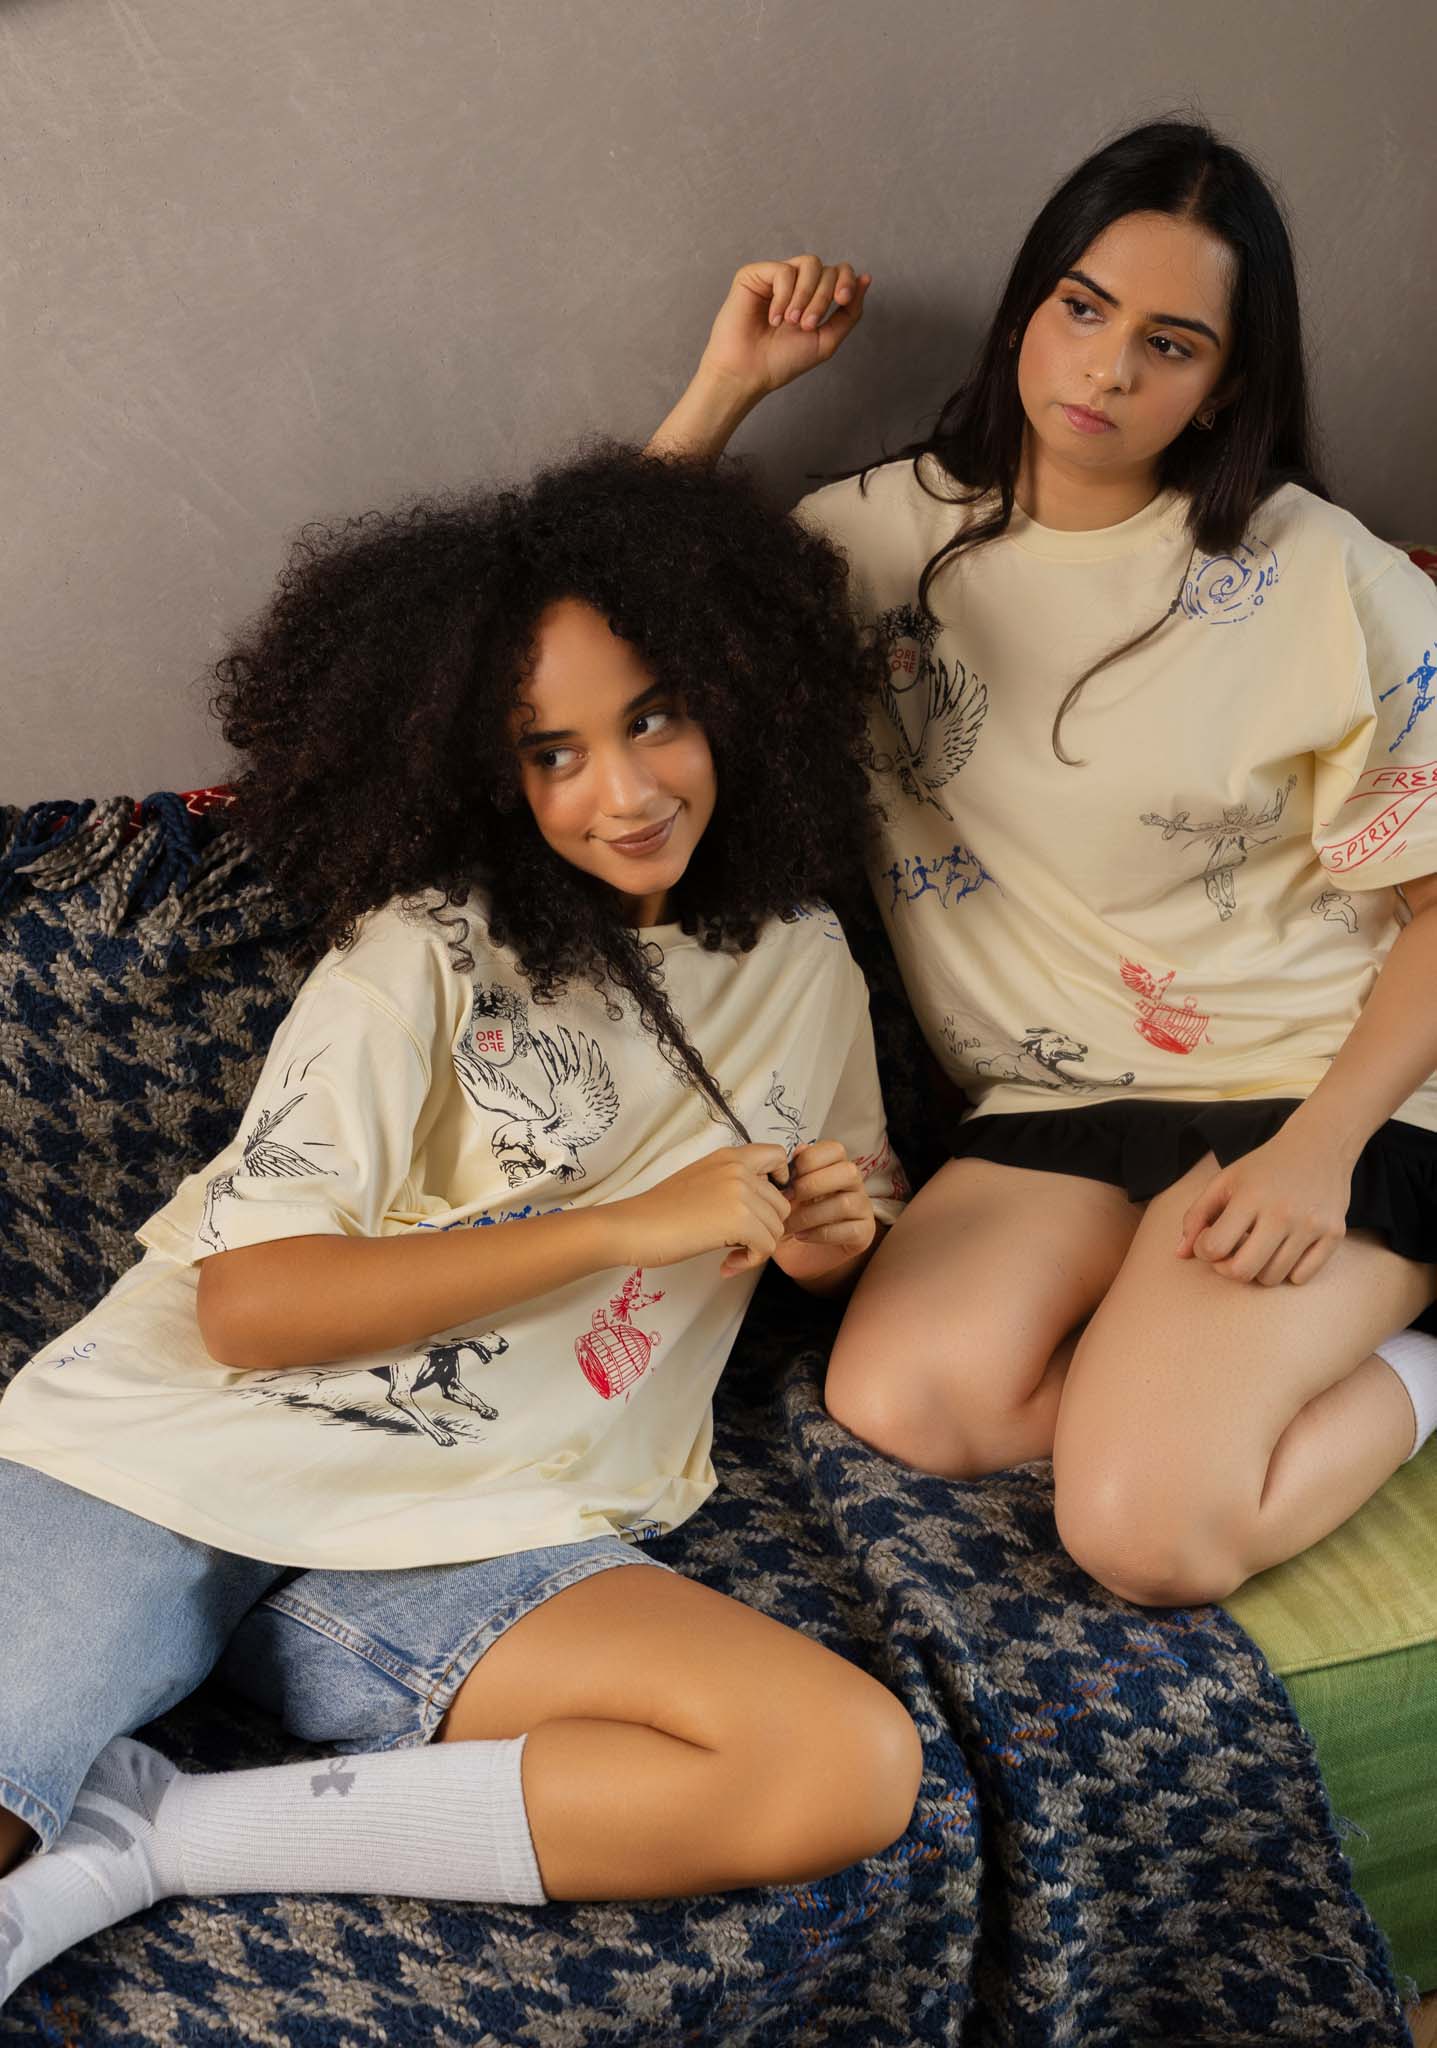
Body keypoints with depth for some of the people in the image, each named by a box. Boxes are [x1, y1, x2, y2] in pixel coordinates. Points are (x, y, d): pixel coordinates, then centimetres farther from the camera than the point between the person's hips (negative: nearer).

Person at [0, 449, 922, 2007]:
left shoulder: (801, 963, 13)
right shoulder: (428, 946, -1)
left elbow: (836, 1244, 30)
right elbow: (246, 1301, -11)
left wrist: (829, 1242, 4)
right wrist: (630, 1225, -14)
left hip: (468, 1545, 4)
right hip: (176, 1451, -3)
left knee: (855, 1767, -25)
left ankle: (151, 1839, -17)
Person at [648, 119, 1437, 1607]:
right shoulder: (905, 526, 4)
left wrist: (1316, 1152, -17)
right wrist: (730, 383, 1)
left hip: (1310, 1083, -3)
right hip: (1058, 1106, 4)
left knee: (1149, 1531, -22)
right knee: (896, 1398, -24)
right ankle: (1198, 1362, 0)